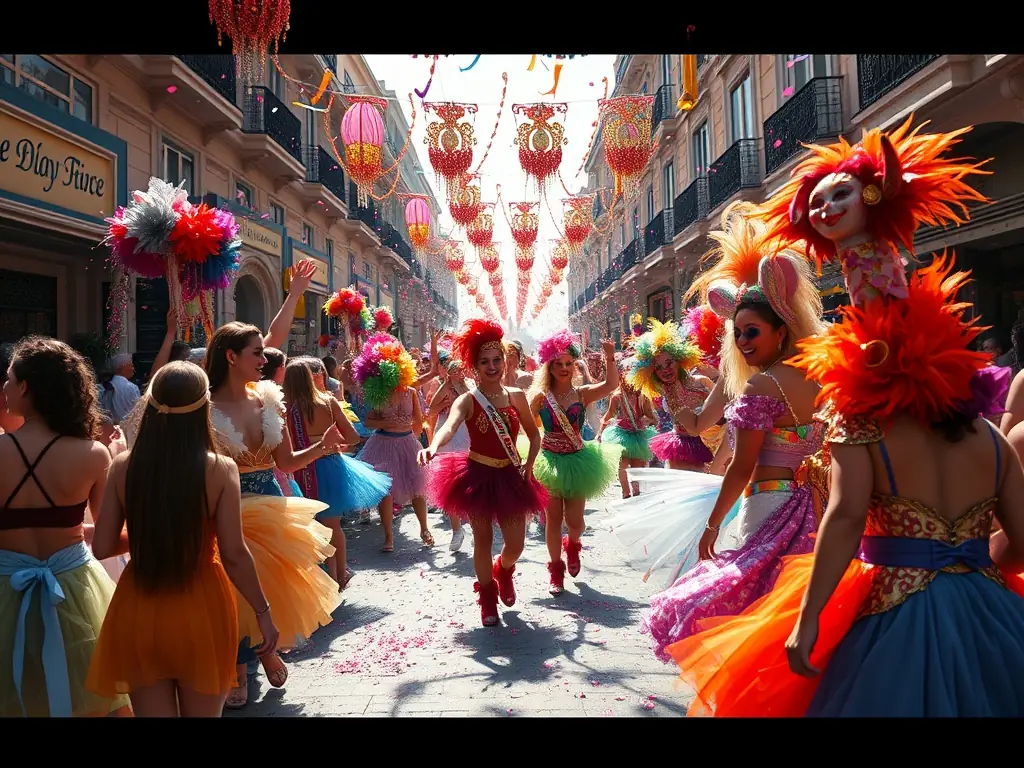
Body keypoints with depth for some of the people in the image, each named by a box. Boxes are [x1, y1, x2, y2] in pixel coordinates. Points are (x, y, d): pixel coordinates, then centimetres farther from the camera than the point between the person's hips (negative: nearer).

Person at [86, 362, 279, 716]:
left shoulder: (123, 466, -7)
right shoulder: (220, 469, -15)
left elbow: (102, 548, -2)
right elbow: (234, 554, -14)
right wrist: (263, 611, -2)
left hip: (137, 611, 2)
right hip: (201, 609, -1)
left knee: (152, 710, 17)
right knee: (201, 712, 18)